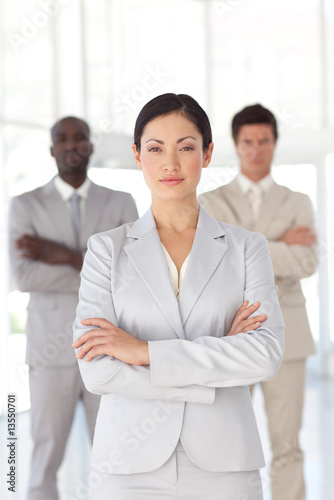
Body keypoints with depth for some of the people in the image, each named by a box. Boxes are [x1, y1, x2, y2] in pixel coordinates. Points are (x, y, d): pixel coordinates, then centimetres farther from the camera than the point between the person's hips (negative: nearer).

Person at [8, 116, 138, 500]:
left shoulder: (121, 204, 6)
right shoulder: (26, 206, 0)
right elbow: (25, 278, -15)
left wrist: (66, 256, -16)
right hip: (53, 351, -2)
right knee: (46, 458, 2)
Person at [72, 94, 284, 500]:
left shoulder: (247, 248, 4)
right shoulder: (107, 249, 2)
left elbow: (267, 354, -10)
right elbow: (97, 371, -9)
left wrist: (145, 351, -14)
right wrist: (220, 354, -12)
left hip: (222, 466, 1)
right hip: (131, 467, 0)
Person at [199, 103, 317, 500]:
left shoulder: (298, 204, 8)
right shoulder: (210, 203, 6)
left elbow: (307, 263, -8)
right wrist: (281, 247, -10)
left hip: (284, 336, 1)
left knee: (287, 447, 2)